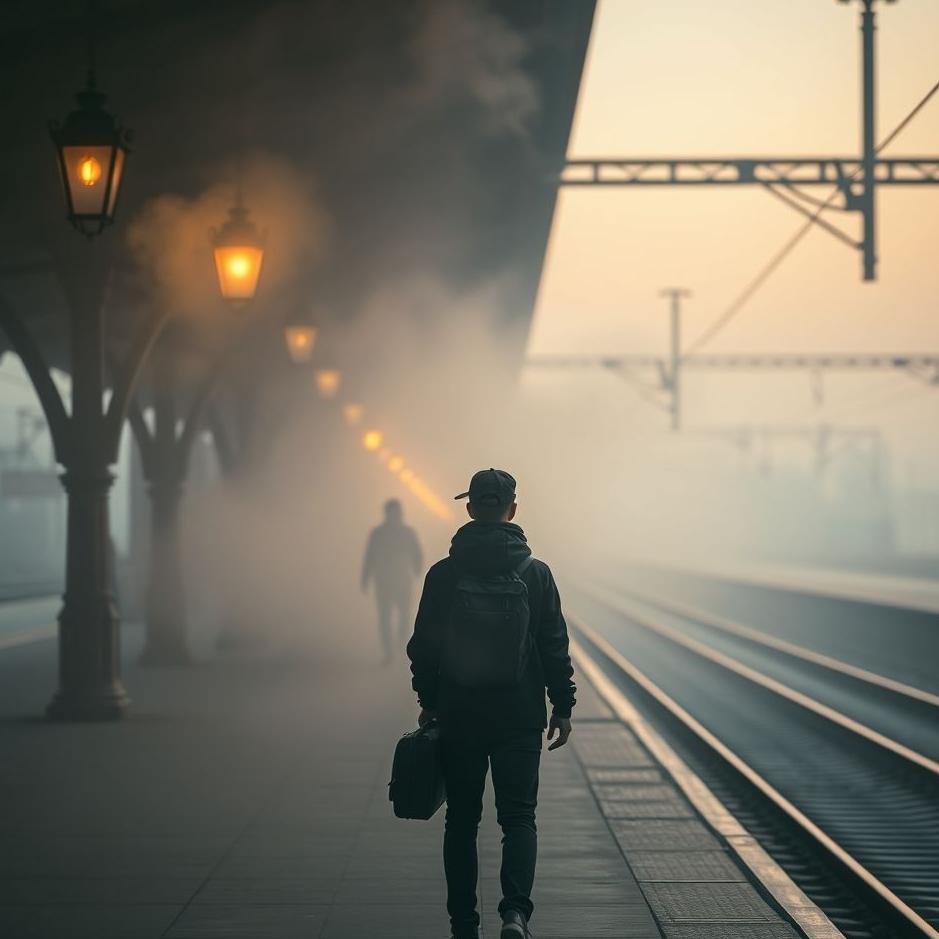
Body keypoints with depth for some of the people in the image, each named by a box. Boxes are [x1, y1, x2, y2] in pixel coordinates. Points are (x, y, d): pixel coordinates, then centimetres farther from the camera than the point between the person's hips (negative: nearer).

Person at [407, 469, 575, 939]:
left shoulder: (443, 574, -4)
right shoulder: (535, 573, -4)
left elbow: (424, 646, 1)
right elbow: (555, 648, -1)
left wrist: (428, 702, 14)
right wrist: (562, 706, 8)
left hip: (458, 718, 1)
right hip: (520, 718, 0)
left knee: (462, 821, 11)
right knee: (518, 817, 4)